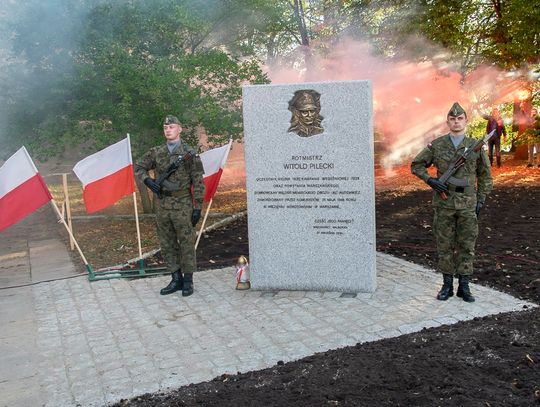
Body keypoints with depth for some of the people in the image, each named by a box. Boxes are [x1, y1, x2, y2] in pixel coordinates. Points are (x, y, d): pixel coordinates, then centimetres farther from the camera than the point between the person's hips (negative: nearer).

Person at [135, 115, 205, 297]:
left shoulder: (189, 154, -4)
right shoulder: (157, 152, 9)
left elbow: (198, 183, -6)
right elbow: (138, 167, 19)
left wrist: (197, 208, -10)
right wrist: (147, 180, -1)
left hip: (182, 205, -5)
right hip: (162, 205, 5)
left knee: (186, 244, 1)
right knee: (167, 245, 10)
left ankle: (188, 281, 12)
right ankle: (176, 279, 21)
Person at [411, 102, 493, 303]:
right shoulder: (436, 145, 0)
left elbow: (485, 175, 10)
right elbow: (416, 165, 6)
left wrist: (481, 200, 4)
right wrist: (430, 180, -11)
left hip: (467, 203, 1)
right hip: (444, 203, 0)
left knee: (467, 246, 5)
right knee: (445, 245, 6)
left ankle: (464, 287, 15)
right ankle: (447, 285, 17)